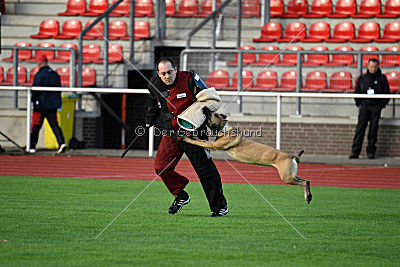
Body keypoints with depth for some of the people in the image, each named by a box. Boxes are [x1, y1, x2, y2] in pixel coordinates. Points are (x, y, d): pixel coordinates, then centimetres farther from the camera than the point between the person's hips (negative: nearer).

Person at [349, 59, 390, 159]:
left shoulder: (382, 78, 6)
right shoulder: (362, 78, 11)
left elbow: (387, 93, 7)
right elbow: (357, 92, 17)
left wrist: (382, 104, -3)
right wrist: (359, 103, 5)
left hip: (376, 107, -1)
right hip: (364, 106, 1)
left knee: (373, 129, -2)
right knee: (360, 128, -7)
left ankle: (371, 151, 3)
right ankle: (355, 151, -10)